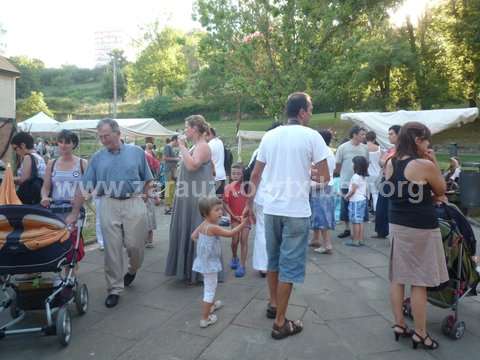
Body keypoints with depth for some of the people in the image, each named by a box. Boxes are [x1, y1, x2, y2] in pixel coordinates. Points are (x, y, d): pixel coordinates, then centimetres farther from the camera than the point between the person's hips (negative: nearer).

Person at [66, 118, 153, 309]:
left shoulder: (136, 152, 3)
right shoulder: (97, 157, 6)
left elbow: (147, 179, 11)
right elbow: (84, 187, 4)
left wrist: (144, 195, 1)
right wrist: (75, 213, 0)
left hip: (134, 203, -1)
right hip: (109, 205, 1)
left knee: (134, 244, 2)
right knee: (111, 249, 2)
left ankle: (132, 270, 36)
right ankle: (114, 289, 15)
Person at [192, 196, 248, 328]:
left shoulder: (203, 225, 0)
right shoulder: (213, 227, -26)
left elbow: (193, 236, 10)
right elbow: (230, 233, -25)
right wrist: (243, 224, -20)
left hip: (205, 261, 9)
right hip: (210, 263, -9)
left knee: (209, 286, 29)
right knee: (210, 289, 1)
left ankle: (211, 305, 50)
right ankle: (205, 319, 8)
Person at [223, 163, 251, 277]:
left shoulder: (246, 186, -1)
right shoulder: (228, 187, -4)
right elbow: (225, 204, -3)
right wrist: (233, 215, -7)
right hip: (235, 217, 0)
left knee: (244, 240, -2)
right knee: (235, 240, -2)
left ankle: (242, 265, 4)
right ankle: (234, 258, 28)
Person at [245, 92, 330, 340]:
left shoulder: (269, 136, 7)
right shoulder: (312, 136, -6)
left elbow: (255, 175, 9)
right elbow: (325, 178, -6)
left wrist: (249, 204, 18)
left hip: (271, 208, 5)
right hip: (296, 211, -5)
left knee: (273, 259, 21)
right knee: (289, 266, 4)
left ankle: (273, 304, 38)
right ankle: (280, 323, 12)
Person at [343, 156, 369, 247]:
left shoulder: (355, 176, -15)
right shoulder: (365, 177, 11)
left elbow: (352, 190, -14)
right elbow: (366, 189, 16)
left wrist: (347, 196, 0)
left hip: (355, 201, -9)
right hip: (363, 200, 9)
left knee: (355, 222, -3)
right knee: (360, 221, 11)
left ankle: (355, 240, 1)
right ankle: (360, 239, 16)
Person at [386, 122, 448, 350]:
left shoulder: (390, 163, 3)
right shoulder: (425, 165, -17)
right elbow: (442, 190, -1)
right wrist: (434, 162, -1)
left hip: (397, 224, 7)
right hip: (421, 228, -6)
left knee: (397, 277, 13)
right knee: (419, 283, 4)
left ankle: (399, 325, 24)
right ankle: (420, 334, 15)